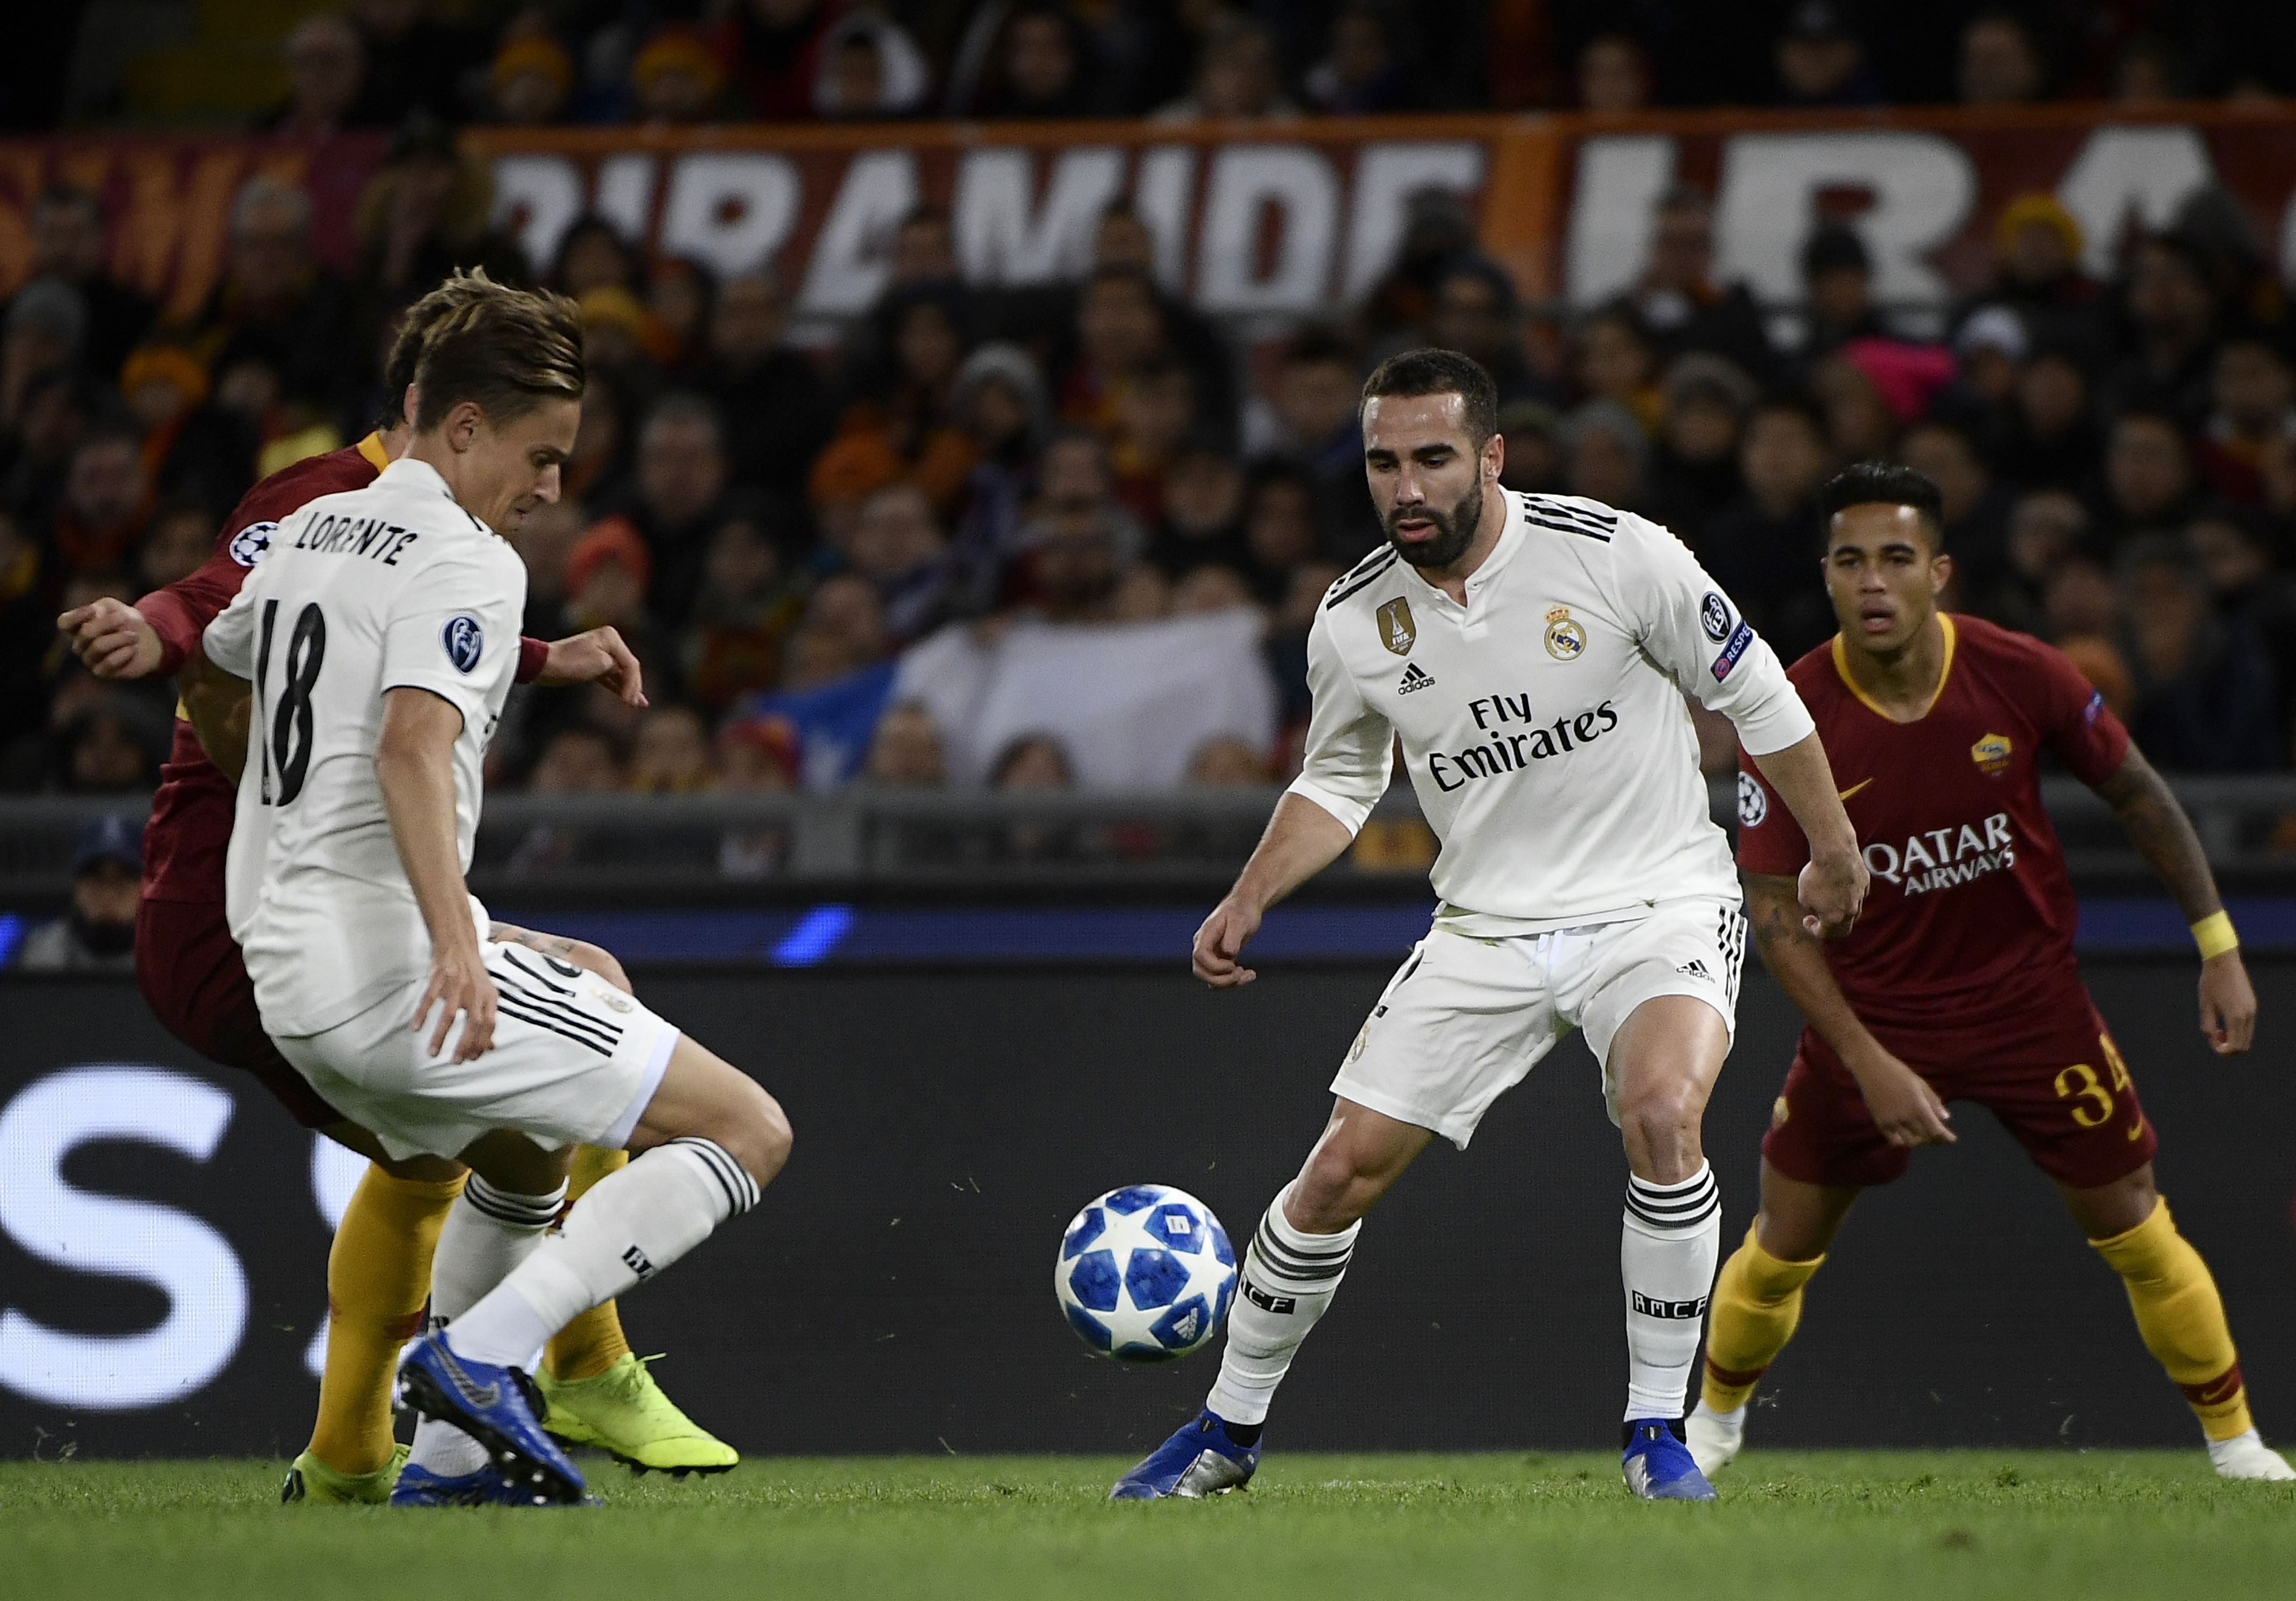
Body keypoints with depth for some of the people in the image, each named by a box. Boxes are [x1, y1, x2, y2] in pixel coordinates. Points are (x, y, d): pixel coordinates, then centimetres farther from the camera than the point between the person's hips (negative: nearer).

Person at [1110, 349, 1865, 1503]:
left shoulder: (1615, 555, -15)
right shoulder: (1353, 624, -4)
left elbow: (1752, 691, -3)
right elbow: (1339, 780, 14)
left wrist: (1834, 849, 5)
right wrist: (1248, 903, 0)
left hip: (1658, 901, -3)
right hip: (1488, 924, 4)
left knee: (1660, 1112, -32)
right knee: (1342, 1169, -2)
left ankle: (1657, 1433, -17)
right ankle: (1229, 1430, 20)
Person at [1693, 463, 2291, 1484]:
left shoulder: (2018, 676, -16)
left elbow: (2136, 793, 1)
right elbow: (1776, 914, -13)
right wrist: (1869, 1064, -21)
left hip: (2031, 1000, 0)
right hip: (1872, 1010, 0)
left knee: (2135, 1232, 2)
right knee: (1783, 1246, 4)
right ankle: (1715, 1421, 31)